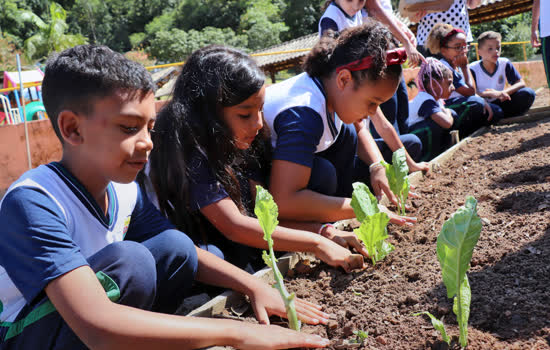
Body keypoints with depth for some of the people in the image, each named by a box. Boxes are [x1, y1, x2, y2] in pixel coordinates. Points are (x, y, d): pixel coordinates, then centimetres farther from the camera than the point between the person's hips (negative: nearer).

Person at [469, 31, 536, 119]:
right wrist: (490, 94, -35)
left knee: (528, 93, -17)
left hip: (500, 102, 4)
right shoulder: (473, 69, -12)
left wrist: (502, 93, -22)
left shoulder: (504, 63, -1)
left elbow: (521, 83, -4)